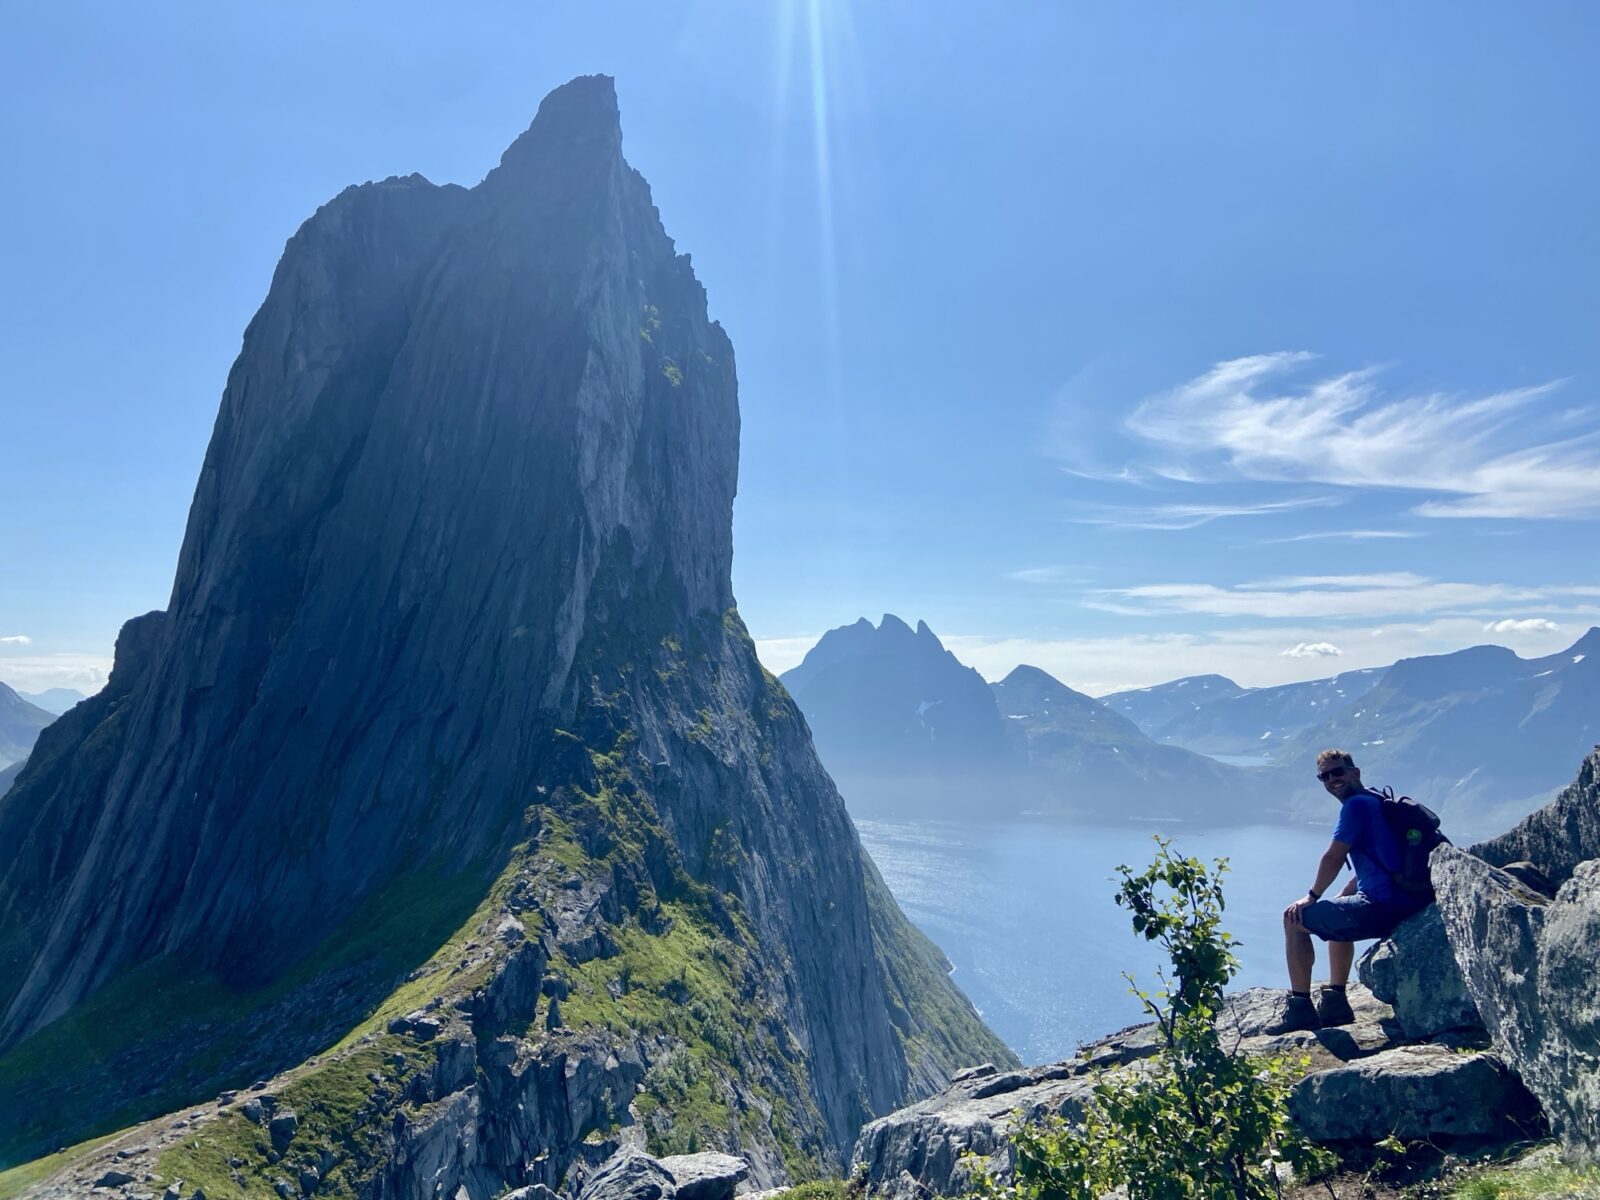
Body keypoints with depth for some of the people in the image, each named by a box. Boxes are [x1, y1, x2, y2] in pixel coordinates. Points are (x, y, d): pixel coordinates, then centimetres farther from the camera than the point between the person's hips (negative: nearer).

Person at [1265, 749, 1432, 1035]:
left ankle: (1301, 1008, 1)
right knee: (1337, 915, 35)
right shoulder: (1377, 802, 21)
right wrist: (1343, 897, 23)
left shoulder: (1356, 804, -10)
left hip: (1382, 908, -10)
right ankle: (1334, 1003, 31)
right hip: (1409, 906, 10)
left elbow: (1334, 857, -11)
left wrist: (1312, 897, 2)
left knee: (1294, 918, 1)